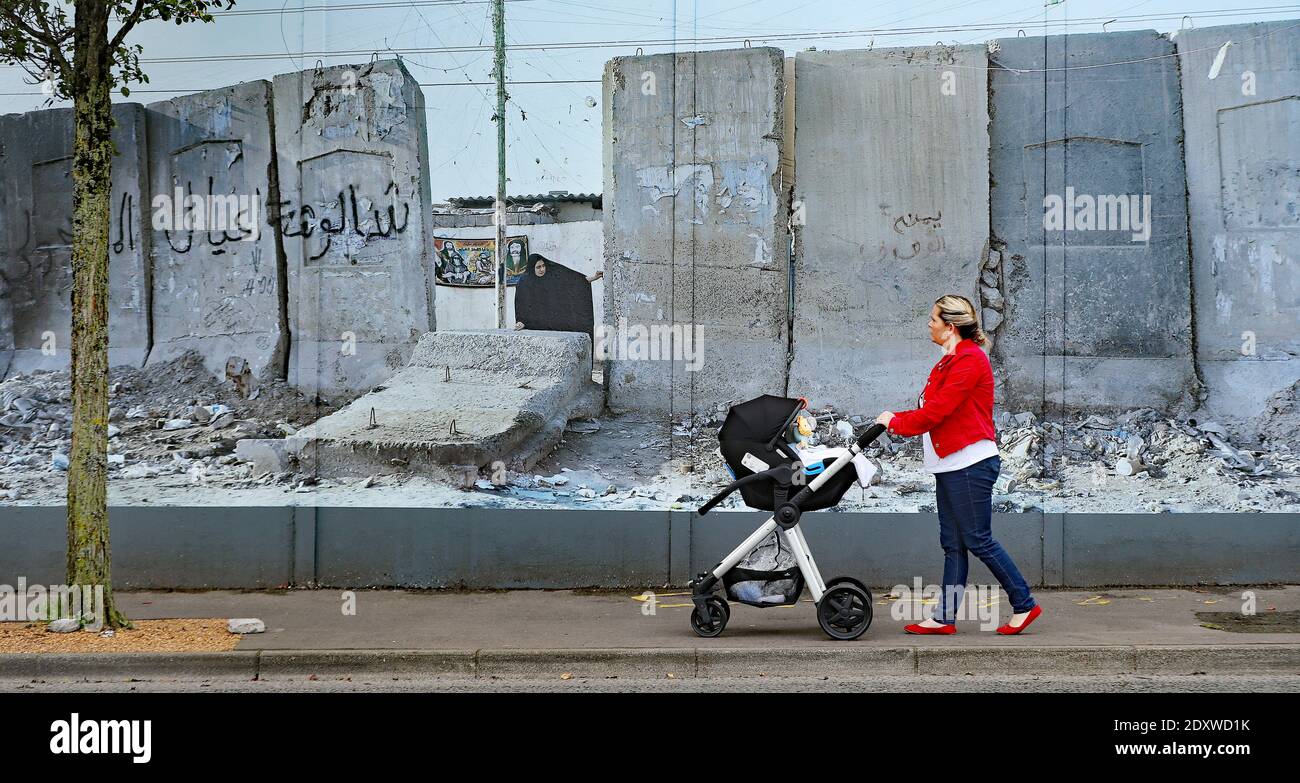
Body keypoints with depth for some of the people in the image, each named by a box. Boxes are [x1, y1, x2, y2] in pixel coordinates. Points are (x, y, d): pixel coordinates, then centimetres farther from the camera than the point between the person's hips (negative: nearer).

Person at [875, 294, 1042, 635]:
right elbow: (932, 408, 15)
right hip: (951, 465, 10)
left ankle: (1024, 604, 5)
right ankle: (945, 617, 10)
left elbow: (936, 411, -19)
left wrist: (896, 422, -8)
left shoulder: (969, 360, -14)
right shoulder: (951, 361, 17)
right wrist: (896, 419, 3)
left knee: (978, 540, -5)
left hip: (970, 463, -10)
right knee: (952, 543, 8)